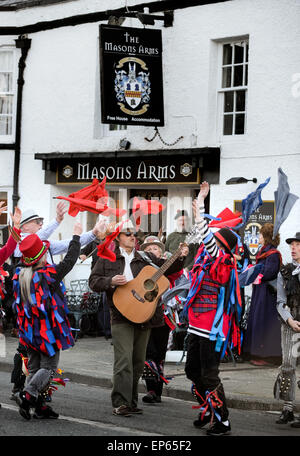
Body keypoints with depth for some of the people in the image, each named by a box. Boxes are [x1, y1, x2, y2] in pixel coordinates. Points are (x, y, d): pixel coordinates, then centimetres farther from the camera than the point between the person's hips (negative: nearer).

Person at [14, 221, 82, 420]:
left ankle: (40, 406, 10)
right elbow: (69, 261, -7)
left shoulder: (19, 275, -2)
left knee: (34, 368, 11)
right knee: (49, 367, -1)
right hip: (49, 330, -6)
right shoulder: (49, 275, -16)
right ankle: (28, 395, -19)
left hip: (29, 329, 6)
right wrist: (77, 236, 5)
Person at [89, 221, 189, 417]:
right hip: (121, 315, -4)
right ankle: (120, 404, -16)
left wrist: (180, 258, -1)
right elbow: (93, 281, 4)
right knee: (124, 360, -15)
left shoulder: (146, 258, 14)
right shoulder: (107, 259, 6)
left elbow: (168, 268, 17)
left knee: (138, 361, 9)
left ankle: (131, 402, 19)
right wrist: (111, 281, -13)